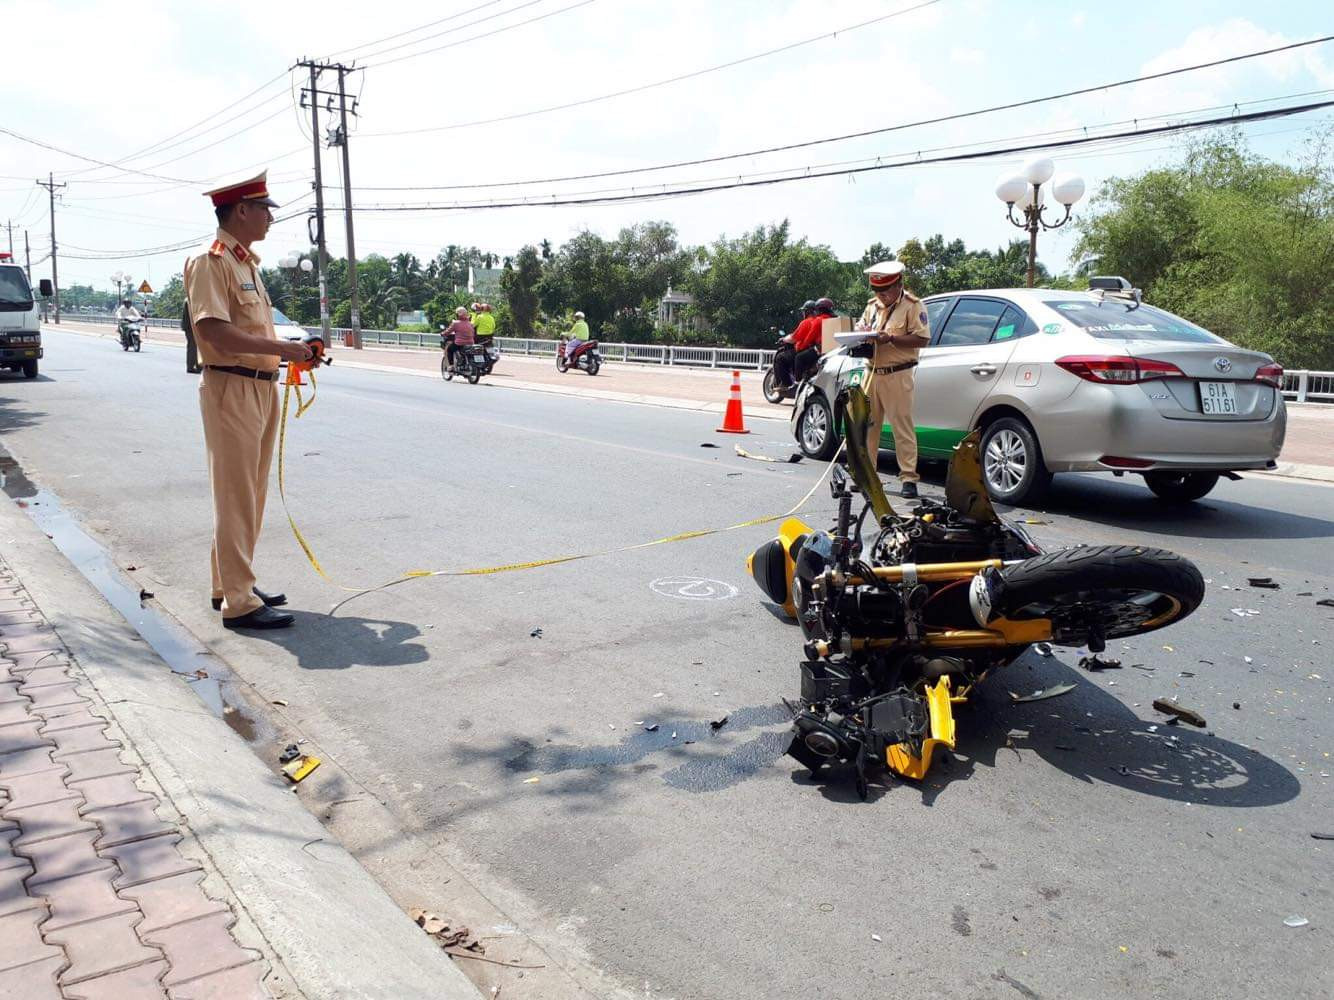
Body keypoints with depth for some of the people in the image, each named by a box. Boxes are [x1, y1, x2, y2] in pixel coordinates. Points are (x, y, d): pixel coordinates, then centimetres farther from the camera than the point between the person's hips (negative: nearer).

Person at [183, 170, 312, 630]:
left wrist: (290, 350, 7)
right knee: (235, 496, -6)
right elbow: (215, 331, -22)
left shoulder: (247, 262, 17)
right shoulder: (210, 262, -12)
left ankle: (233, 584, 26)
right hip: (231, 389, -9)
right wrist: (280, 347, -20)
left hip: (262, 387, 10)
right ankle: (239, 602, -1)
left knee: (251, 493, 15)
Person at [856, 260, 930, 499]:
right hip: (871, 372, 7)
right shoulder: (873, 305, 16)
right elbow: (859, 326, 24)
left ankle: (909, 478, -3)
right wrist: (861, 334, -1)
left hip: (897, 375, -6)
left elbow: (922, 339, -11)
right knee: (867, 425, 11)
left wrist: (890, 338, -18)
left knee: (903, 427, -6)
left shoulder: (912, 306, -4)